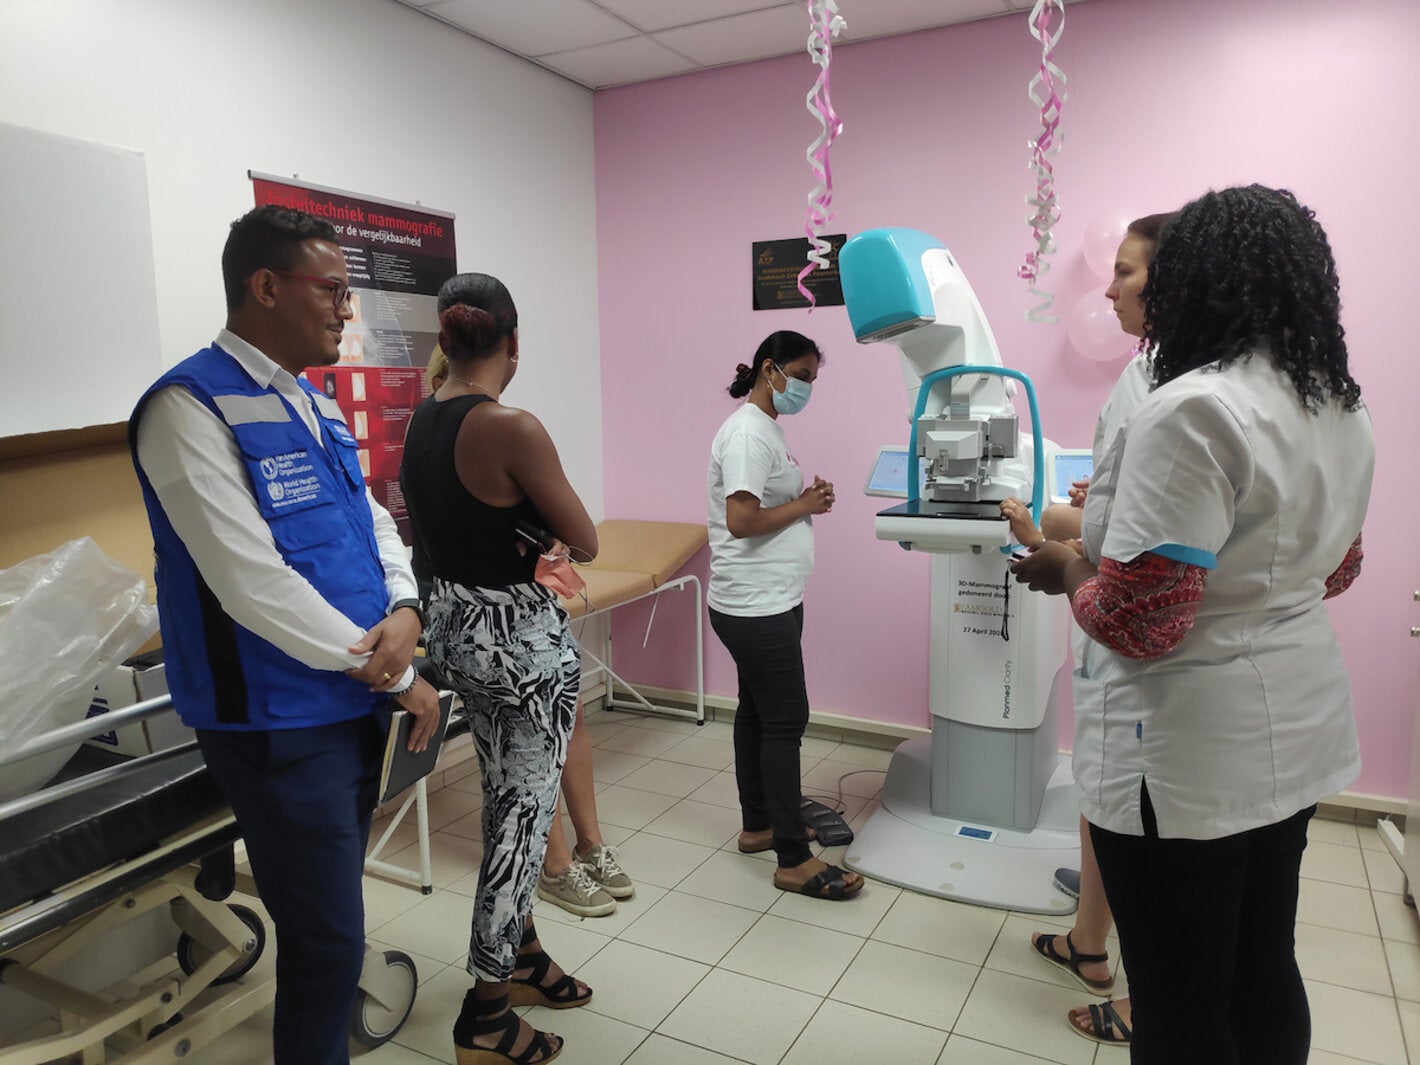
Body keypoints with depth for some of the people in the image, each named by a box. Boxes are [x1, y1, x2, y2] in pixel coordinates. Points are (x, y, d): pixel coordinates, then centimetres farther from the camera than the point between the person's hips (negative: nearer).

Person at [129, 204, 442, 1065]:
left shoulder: (316, 407, 10)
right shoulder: (192, 406, -17)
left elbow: (376, 524, 12)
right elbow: (254, 583, -23)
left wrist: (405, 613, -10)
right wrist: (399, 676, -16)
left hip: (356, 704, 8)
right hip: (282, 724, -8)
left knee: (333, 912, 22)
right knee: (328, 940, 2)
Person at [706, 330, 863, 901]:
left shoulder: (767, 426, 15)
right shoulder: (748, 433, -17)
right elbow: (741, 520, -25)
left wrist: (807, 496, 3)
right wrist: (804, 506, -13)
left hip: (766, 602, 10)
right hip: (756, 606, -10)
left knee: (756, 713, 17)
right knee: (785, 722, -5)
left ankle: (758, 825, 30)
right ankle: (793, 860, 5)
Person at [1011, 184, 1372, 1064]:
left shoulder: (1193, 410, -24)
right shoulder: (1344, 406, 7)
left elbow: (1138, 624, -26)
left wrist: (1066, 569, -7)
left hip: (1191, 754, -9)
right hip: (1298, 728, 9)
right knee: (1263, 973, 23)